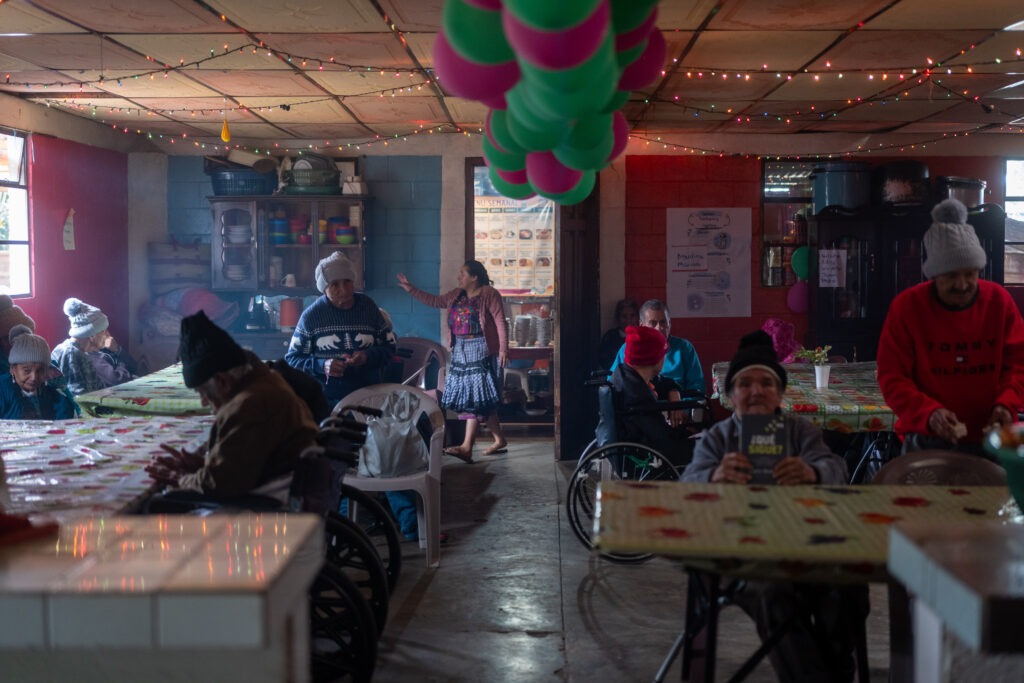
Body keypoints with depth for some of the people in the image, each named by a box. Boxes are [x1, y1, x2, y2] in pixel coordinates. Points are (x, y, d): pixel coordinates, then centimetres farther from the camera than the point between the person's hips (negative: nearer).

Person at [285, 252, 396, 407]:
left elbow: (389, 345, 7)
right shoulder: (311, 316, -3)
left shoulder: (368, 307, 3)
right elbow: (292, 359, 0)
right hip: (326, 399, -1)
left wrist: (368, 356, -14)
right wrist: (321, 366, -18)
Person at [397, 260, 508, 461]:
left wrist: (503, 348, -18)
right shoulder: (457, 294, 15)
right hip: (461, 350, 8)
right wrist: (412, 290, 17)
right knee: (482, 399, 9)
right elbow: (434, 301, 23)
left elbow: (500, 322, -12)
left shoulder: (489, 294, -7)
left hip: (480, 350, -7)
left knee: (474, 398, -11)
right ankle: (500, 440, 17)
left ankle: (467, 447, -17)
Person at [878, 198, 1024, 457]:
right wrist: (929, 413, -28)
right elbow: (892, 378, -10)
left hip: (991, 440, 2)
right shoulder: (906, 306, -8)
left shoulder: (1000, 301, -1)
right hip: (927, 442, -2)